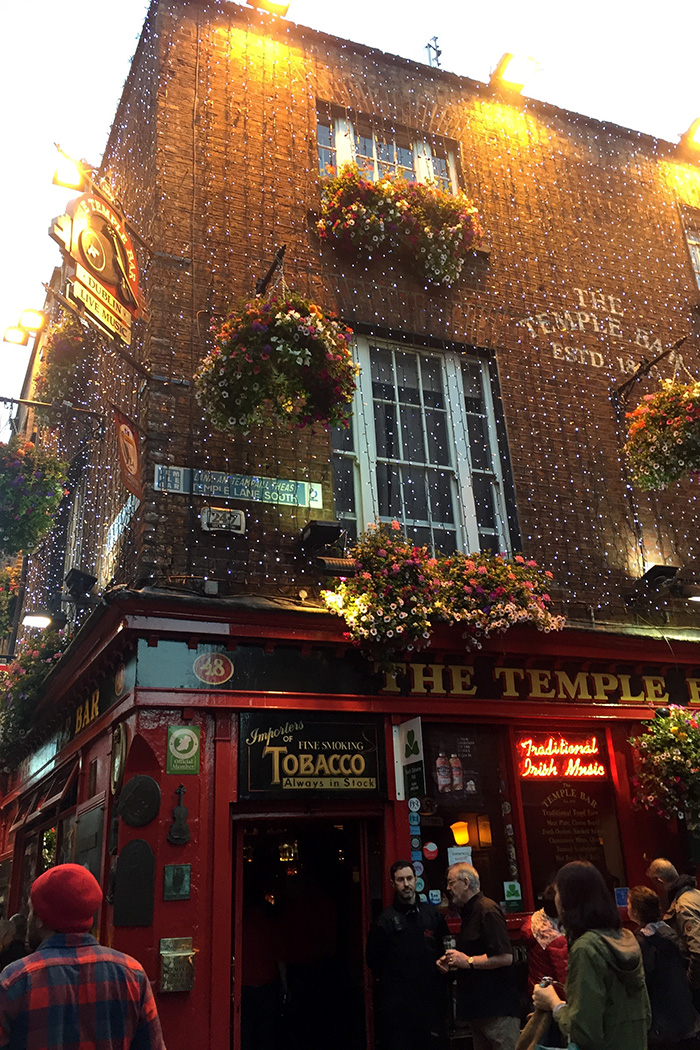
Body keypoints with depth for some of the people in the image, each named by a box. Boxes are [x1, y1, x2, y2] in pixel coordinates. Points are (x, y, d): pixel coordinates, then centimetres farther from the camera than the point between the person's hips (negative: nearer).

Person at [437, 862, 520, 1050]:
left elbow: (505, 957, -23)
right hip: (478, 1009, 10)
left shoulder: (487, 910, -15)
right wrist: (453, 963, 12)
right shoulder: (469, 912, 18)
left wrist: (469, 961, -19)